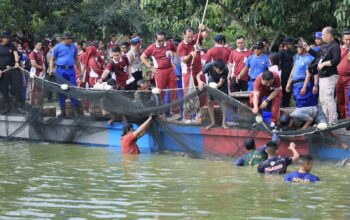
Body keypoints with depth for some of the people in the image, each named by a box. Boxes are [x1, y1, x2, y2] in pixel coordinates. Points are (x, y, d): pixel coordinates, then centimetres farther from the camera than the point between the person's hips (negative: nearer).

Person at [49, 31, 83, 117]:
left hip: (71, 71, 2)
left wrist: (80, 71, 16)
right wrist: (51, 69, -10)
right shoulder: (58, 47, 2)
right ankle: (63, 111, 9)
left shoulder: (74, 47, 11)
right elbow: (52, 59, 5)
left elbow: (76, 59, 18)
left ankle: (76, 109, 2)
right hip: (61, 70, -2)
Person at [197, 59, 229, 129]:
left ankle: (224, 123, 1)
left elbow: (221, 83, -29)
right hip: (211, 83, 1)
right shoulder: (209, 66, -35)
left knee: (224, 102, -7)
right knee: (210, 102, -2)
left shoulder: (225, 69, -36)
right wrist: (200, 82, -50)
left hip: (222, 84, -1)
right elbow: (199, 75, -29)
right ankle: (212, 122, 10)